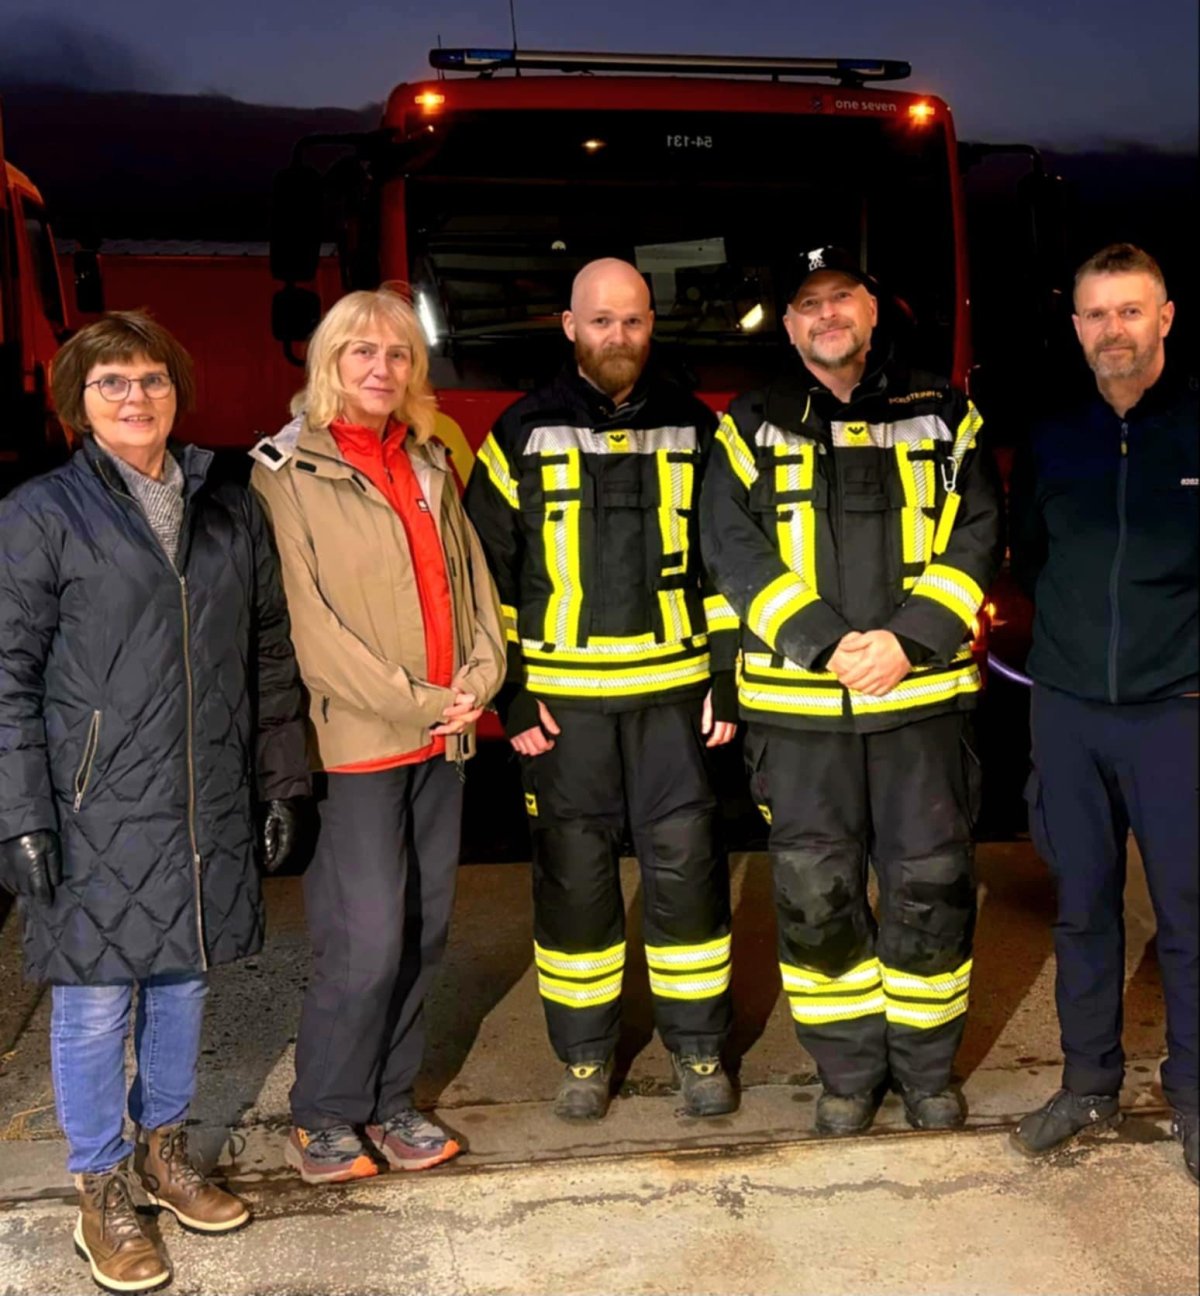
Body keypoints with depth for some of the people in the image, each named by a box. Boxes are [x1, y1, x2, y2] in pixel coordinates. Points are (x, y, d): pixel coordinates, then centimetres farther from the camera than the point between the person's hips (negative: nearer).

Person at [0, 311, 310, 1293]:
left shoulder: (232, 513, 9)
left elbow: (270, 658, 12)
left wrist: (280, 783, 9)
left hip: (209, 808, 4)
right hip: (96, 815, -4)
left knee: (184, 982, 16)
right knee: (95, 1002, 5)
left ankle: (164, 1150, 36)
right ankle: (103, 1194, 24)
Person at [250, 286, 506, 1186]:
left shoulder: (429, 465, 15)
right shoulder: (289, 472, -4)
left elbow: (472, 579, 14)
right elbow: (309, 621, -11)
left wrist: (477, 682, -2)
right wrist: (415, 702, -12)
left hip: (441, 738, 6)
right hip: (355, 741, -6)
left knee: (423, 933, 10)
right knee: (366, 942, -7)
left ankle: (389, 1103, 25)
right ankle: (325, 1117, 14)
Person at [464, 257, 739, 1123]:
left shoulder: (695, 429, 8)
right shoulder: (523, 434, 3)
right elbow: (488, 569, 2)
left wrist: (728, 679, 3)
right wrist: (511, 693, -3)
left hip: (674, 690, 1)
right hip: (561, 695, 0)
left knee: (687, 867, 4)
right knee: (573, 876, 6)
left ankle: (700, 1050, 21)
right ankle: (585, 1056, 22)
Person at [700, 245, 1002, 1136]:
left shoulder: (941, 414, 7)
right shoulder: (755, 427, 5)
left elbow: (977, 535, 1)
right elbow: (731, 546, -5)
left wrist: (909, 638, -14)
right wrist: (823, 643, -16)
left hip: (924, 691, 0)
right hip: (798, 702, 0)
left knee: (931, 884, 7)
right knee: (815, 892, 6)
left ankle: (927, 1067, 26)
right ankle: (848, 1070, 24)